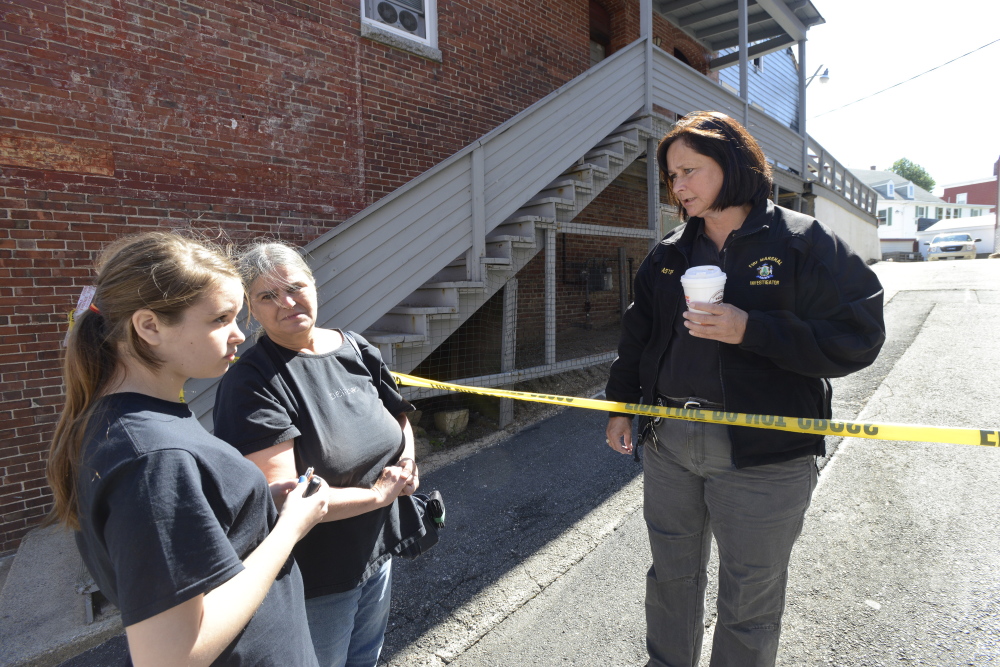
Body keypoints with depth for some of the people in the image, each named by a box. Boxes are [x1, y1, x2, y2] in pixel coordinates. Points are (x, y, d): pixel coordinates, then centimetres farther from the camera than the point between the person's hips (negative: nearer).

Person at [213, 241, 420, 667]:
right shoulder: (252, 381, -22)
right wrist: (378, 494, -20)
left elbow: (400, 417, 11)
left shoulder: (355, 349, -4)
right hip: (315, 579, -6)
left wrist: (406, 463, -9)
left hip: (377, 552, 6)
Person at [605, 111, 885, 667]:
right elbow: (639, 335, 15)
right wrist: (621, 406, 12)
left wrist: (751, 330, -22)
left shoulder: (802, 241, -6)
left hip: (761, 458, -4)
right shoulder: (668, 255, 9)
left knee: (749, 607, 10)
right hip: (668, 444, 5)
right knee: (672, 578, 20)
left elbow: (857, 338, -11)